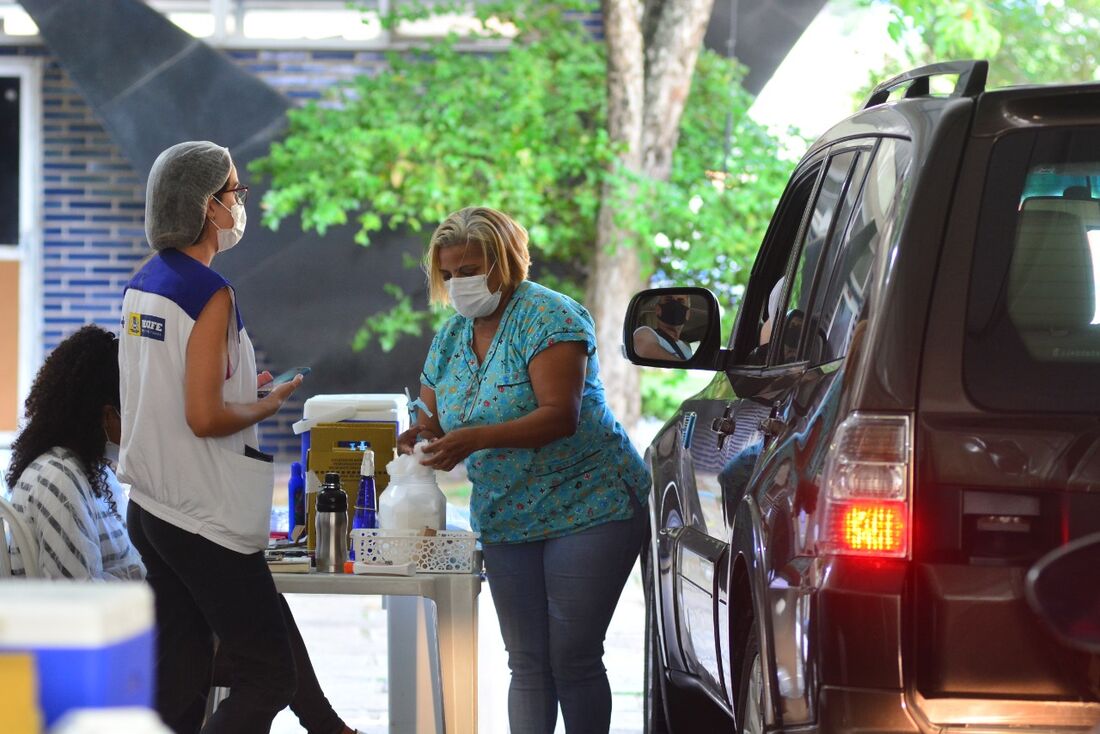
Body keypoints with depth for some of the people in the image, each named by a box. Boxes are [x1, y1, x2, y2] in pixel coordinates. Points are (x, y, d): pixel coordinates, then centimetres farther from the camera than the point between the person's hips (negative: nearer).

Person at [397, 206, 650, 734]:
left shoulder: (549, 317, -13)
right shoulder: (452, 336, 9)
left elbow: (560, 415, -23)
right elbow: (435, 422, 13)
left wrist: (476, 438, -32)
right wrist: (425, 432, -12)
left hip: (586, 508, -7)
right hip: (506, 522, 7)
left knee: (573, 659, -5)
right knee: (527, 665, 5)